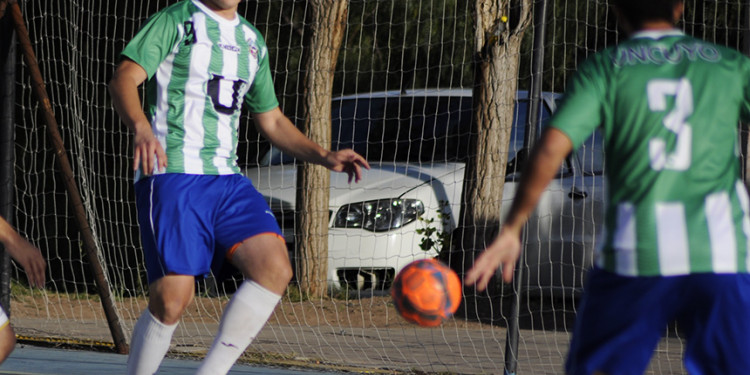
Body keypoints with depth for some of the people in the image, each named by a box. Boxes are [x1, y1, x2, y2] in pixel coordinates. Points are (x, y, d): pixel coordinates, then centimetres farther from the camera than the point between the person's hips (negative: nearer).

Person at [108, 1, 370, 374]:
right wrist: (142, 128, -33)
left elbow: (272, 121, 29)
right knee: (171, 299, -14)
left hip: (226, 179, 6)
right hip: (170, 174, -6)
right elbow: (123, 80, -13)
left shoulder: (252, 41, 21)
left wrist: (324, 156, 13)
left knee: (275, 268, -16)